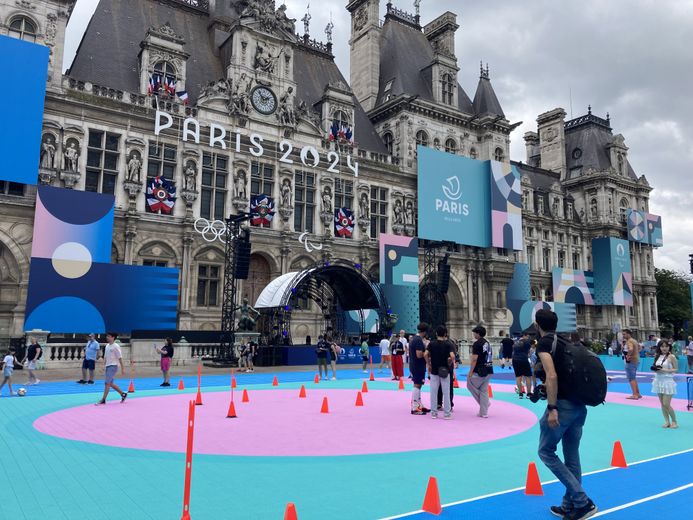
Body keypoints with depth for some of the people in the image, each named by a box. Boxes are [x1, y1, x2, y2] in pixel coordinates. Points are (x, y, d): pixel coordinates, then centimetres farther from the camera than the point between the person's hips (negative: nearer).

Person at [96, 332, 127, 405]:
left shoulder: (116, 346, -10)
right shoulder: (107, 346, 12)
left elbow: (120, 358, -10)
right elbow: (105, 357, 19)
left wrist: (122, 368, -11)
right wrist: (104, 365, 14)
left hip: (113, 366, -8)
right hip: (107, 366, 8)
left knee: (107, 383, -11)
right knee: (111, 384, 10)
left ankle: (103, 400, -7)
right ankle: (123, 394, 23)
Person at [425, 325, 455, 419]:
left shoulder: (432, 343, -2)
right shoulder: (448, 344, -6)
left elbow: (425, 354, -13)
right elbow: (452, 356, -20)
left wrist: (429, 365, 0)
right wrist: (451, 363, -2)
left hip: (434, 371, 2)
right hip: (445, 371, -1)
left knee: (433, 392, 8)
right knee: (446, 392, 5)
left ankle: (433, 412, 13)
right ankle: (447, 413, 9)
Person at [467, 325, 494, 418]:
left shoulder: (477, 344, -14)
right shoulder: (487, 343, 13)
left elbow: (474, 359, -19)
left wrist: (470, 372, -13)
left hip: (479, 372, -8)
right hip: (489, 371, 8)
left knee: (470, 385, 10)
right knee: (484, 390, 13)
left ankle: (486, 402, 11)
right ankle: (484, 413, 15)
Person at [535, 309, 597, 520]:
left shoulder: (544, 343, -9)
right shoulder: (564, 342, 15)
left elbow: (552, 376, -21)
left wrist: (551, 408, -21)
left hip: (563, 404, -8)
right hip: (579, 405, 8)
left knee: (546, 451, 5)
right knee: (571, 455, 15)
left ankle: (582, 501, 1)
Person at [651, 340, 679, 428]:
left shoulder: (671, 357, -9)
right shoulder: (657, 356, 8)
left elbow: (676, 369, -8)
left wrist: (665, 370, -20)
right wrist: (655, 369, -3)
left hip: (668, 381, -6)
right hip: (658, 381, 6)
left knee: (666, 404, -5)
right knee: (662, 404, 8)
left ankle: (674, 422, 13)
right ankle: (667, 422, 17)